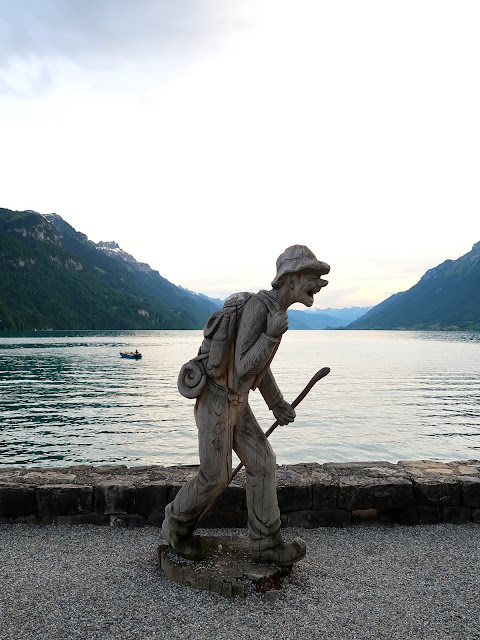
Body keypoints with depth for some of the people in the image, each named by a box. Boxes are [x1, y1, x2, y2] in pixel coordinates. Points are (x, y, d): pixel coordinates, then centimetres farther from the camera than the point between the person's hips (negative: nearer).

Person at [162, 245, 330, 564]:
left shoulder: (275, 310, 6)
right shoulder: (257, 307, -24)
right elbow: (243, 369, -24)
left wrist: (277, 403, 15)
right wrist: (273, 336, -35)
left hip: (235, 402, 9)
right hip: (215, 402, -8)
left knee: (262, 464, 5)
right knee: (215, 477, 4)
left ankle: (266, 543, 15)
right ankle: (177, 526, 29)